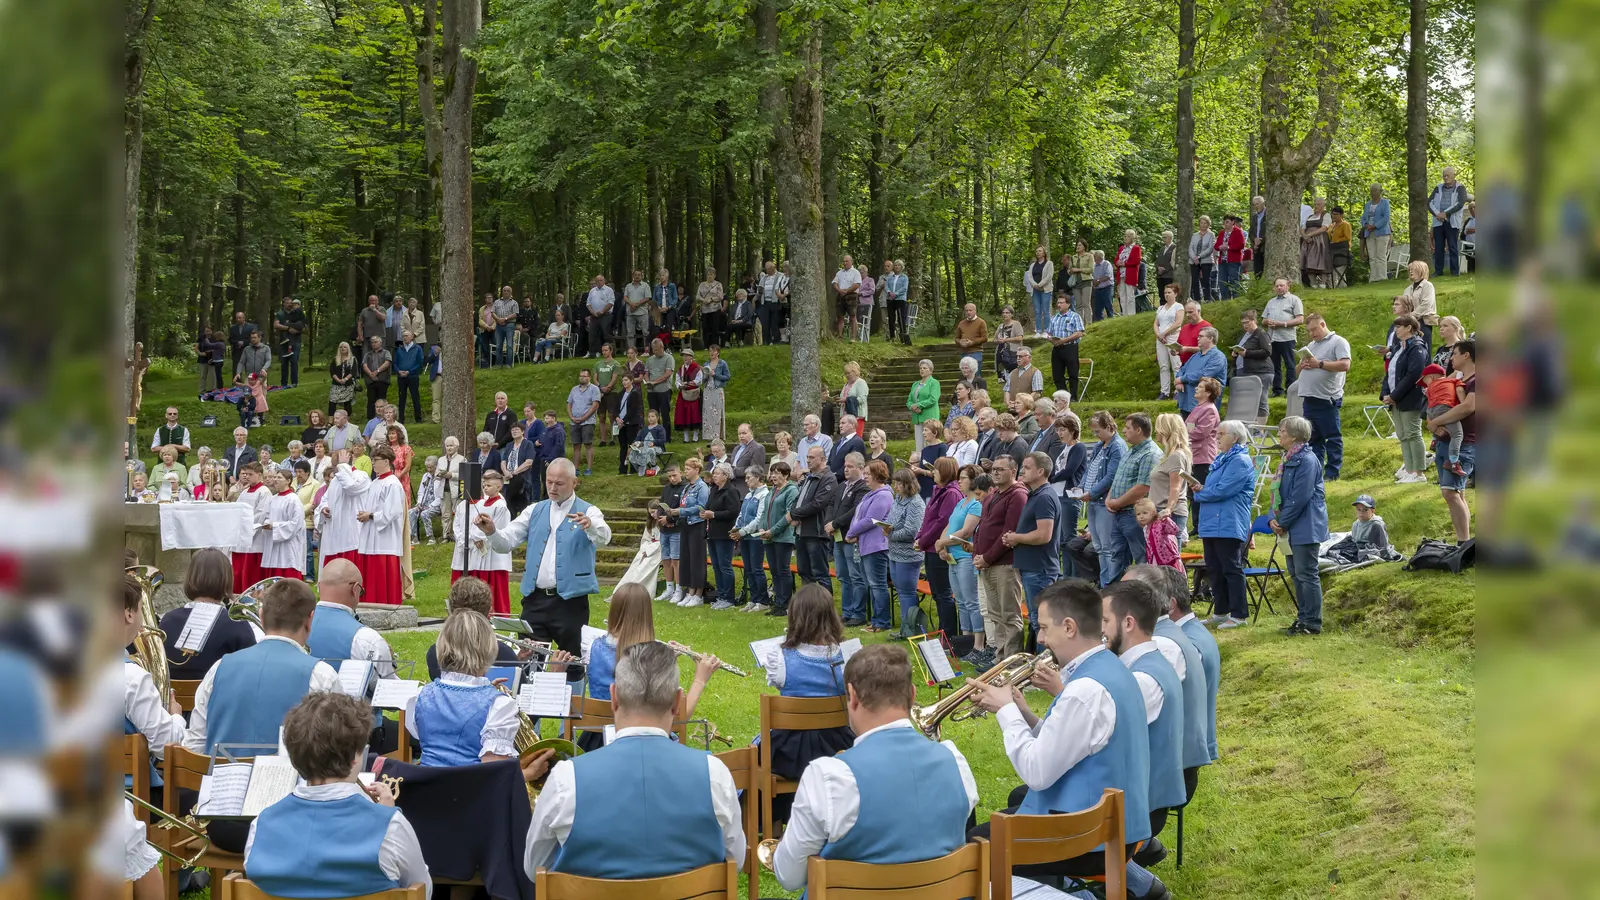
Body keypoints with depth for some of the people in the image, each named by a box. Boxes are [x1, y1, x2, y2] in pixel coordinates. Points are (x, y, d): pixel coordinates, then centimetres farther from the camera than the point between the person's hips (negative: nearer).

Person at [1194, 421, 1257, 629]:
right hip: (1212, 524, 10)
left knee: (1232, 569, -5)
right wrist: (1202, 490, 1)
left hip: (1229, 525, -10)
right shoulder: (1222, 459, 19)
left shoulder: (1240, 461, -13)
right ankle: (1221, 612, 21)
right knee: (1214, 570, 12)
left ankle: (1239, 615, 0)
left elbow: (1222, 490, -20)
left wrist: (1199, 494, -5)